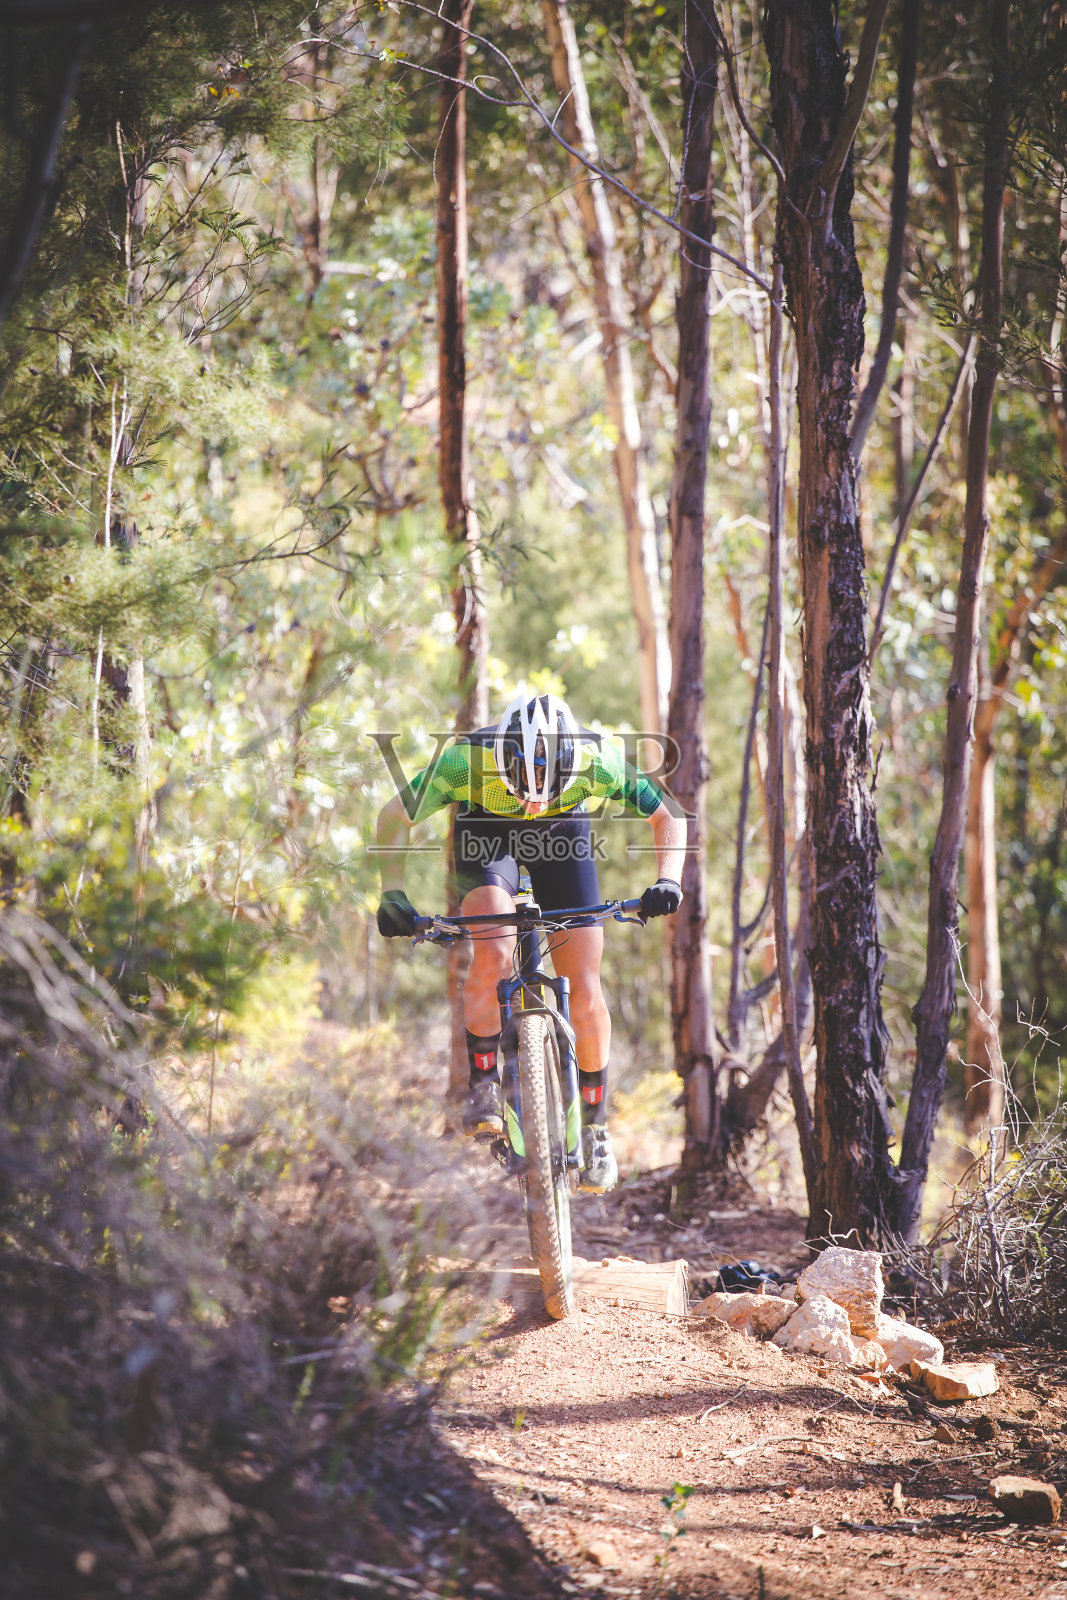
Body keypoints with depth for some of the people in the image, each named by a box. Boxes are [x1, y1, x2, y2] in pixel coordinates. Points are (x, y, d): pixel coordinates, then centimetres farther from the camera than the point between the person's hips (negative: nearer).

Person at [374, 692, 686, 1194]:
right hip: (485, 834, -1)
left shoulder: (595, 759, -35)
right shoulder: (466, 759, -37)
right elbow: (393, 820, -20)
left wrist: (668, 880, -35)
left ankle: (595, 1127, 12)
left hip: (562, 835, 1)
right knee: (493, 954, -29)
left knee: (584, 992, -5)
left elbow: (668, 817, -19)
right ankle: (483, 1086, -11)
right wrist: (392, 894, -30)